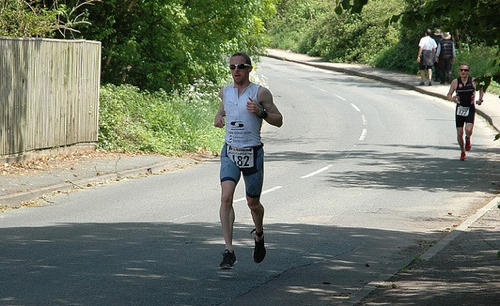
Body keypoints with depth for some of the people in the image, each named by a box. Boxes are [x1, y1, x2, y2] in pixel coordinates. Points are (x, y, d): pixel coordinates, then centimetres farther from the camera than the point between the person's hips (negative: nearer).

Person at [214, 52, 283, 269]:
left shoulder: (261, 93, -7)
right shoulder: (225, 92, 4)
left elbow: (278, 121, -2)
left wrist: (260, 112, -20)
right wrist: (219, 116, 6)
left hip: (252, 153, -2)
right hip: (229, 153, 2)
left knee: (253, 203, 11)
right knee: (226, 198, -18)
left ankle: (259, 235, 45)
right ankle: (229, 252, -20)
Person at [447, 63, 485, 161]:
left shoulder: (473, 81, -4)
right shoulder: (455, 82, -2)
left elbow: (481, 89, 14)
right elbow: (449, 95, 5)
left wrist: (480, 99, -1)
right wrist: (452, 98, -18)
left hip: (470, 109, -1)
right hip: (459, 109, 1)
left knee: (468, 130, -22)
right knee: (459, 133, 2)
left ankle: (468, 139, 15)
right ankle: (462, 152, 24)